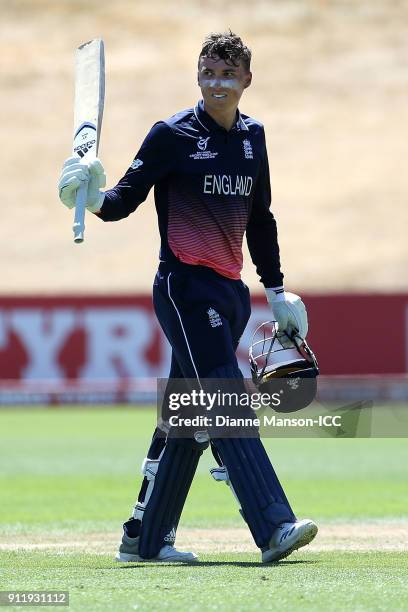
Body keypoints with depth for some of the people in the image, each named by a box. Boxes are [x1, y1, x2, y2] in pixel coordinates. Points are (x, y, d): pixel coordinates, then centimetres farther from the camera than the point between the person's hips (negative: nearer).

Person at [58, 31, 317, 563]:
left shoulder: (252, 137, 13)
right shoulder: (172, 135, -4)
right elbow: (126, 198, -5)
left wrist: (276, 290, 22)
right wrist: (96, 199, -27)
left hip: (231, 291, 7)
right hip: (186, 287, -7)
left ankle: (146, 537, 16)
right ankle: (274, 529, -24)